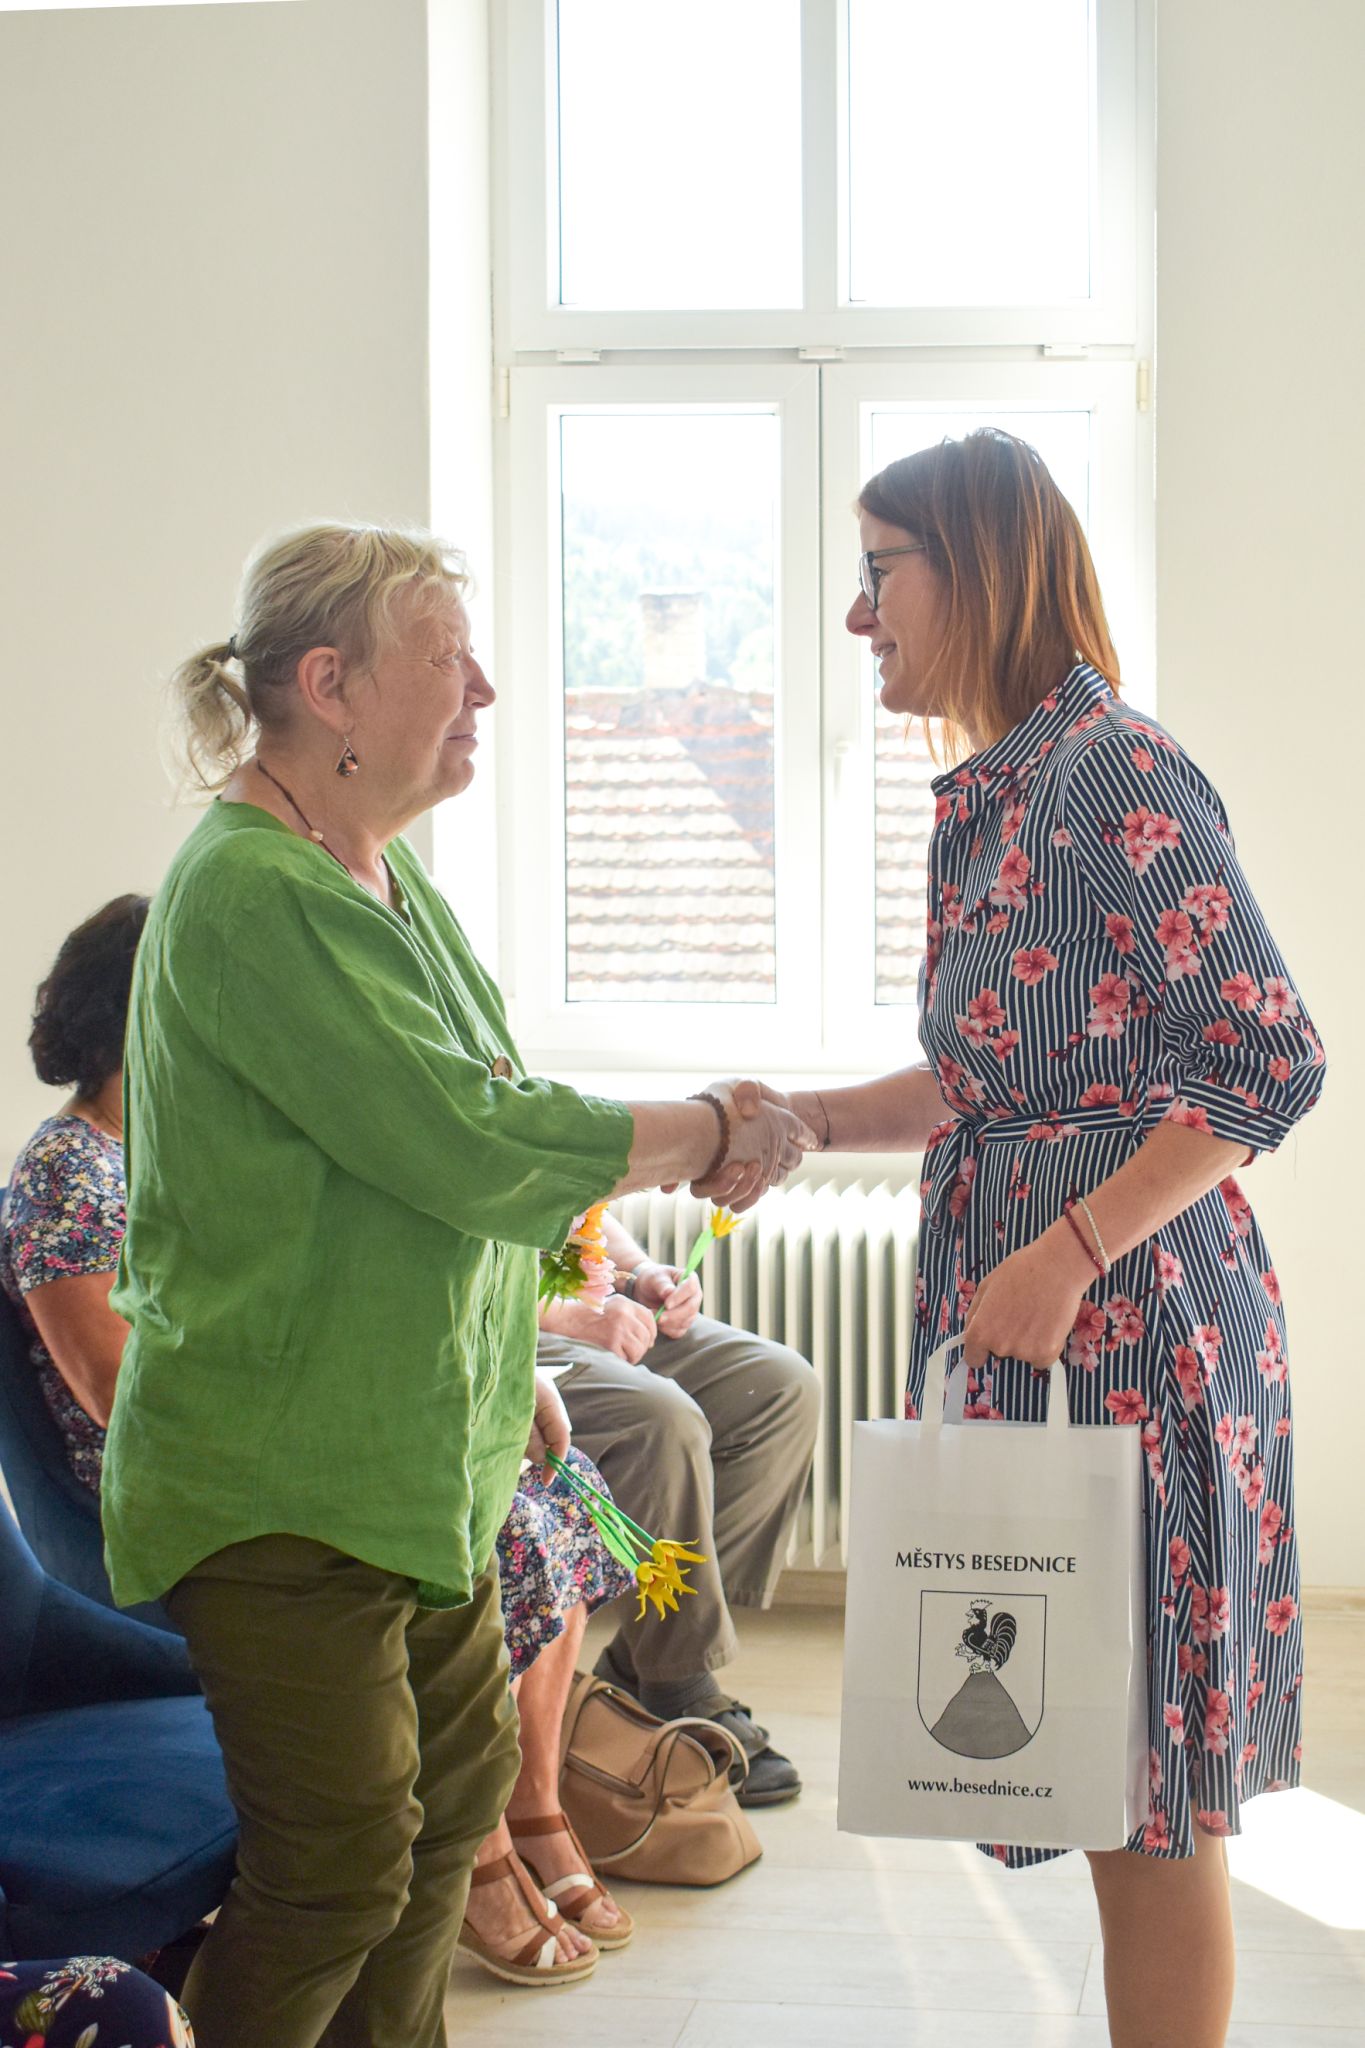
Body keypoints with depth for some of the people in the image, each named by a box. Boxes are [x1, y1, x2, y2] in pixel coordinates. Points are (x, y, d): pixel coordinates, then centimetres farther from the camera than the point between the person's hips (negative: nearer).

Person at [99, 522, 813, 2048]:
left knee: (459, 1782, 18)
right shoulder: (252, 892, -22)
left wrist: (508, 1371, 9)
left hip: (416, 1447, 10)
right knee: (343, 1863, -1)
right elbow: (471, 1145, -25)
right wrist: (712, 1134, -14)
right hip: (286, 1477, -10)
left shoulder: (379, 868, 10)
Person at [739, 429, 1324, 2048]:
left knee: (1150, 1792, 1)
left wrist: (1069, 1254, -23)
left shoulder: (1115, 776, -14)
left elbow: (1270, 1058, -18)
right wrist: (801, 1122, 9)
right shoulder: (983, 800, 14)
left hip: (1129, 1321, -9)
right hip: (1021, 1321, 9)